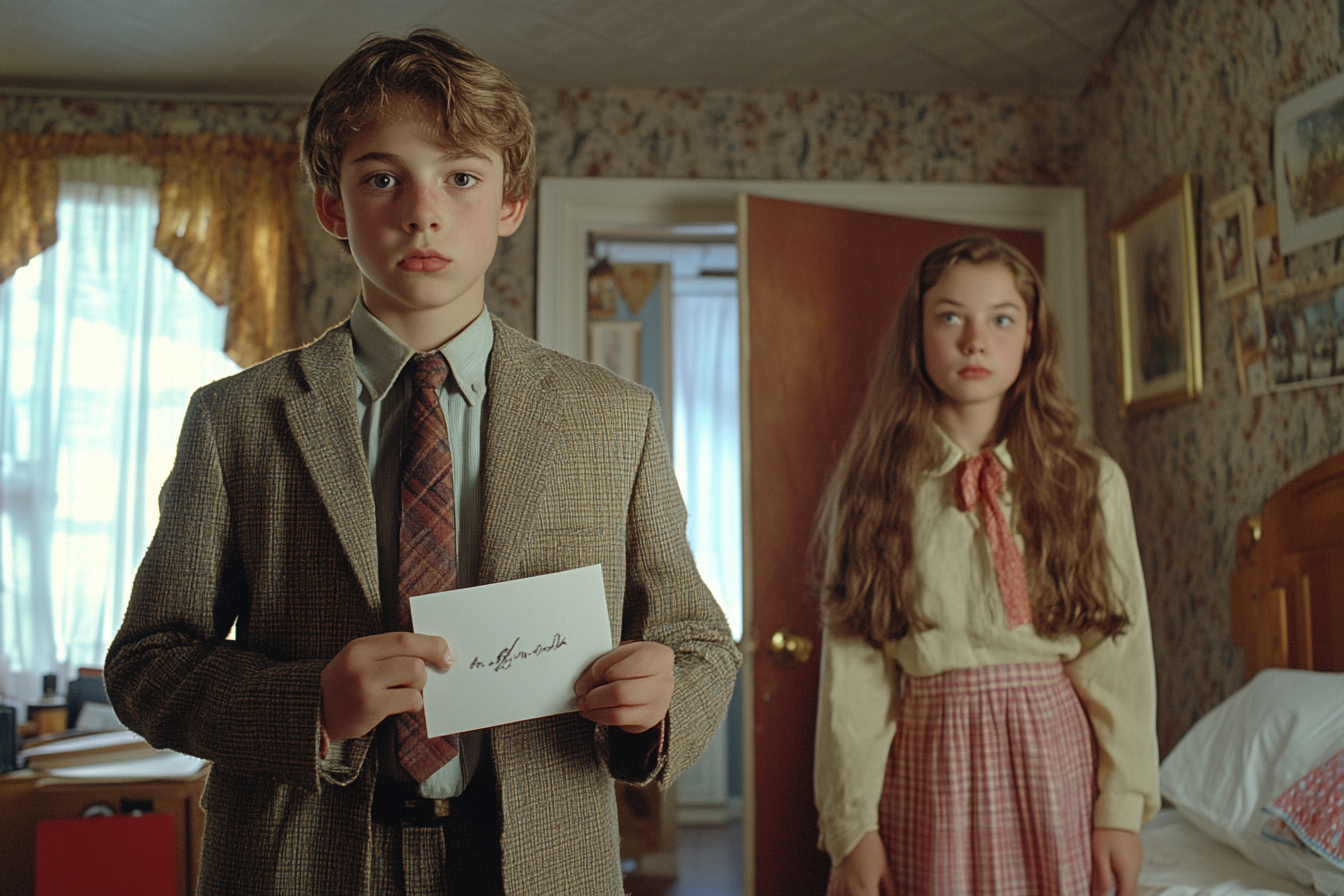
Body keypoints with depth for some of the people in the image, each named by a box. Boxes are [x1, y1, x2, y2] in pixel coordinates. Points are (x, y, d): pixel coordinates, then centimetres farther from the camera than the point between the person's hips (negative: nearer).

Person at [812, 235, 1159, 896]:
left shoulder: (1092, 483, -1)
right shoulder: (872, 489, -3)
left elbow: (1119, 652, -1)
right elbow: (852, 662, -6)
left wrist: (1123, 805, -5)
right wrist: (852, 823, -8)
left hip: (1055, 751, 1)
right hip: (930, 760, 0)